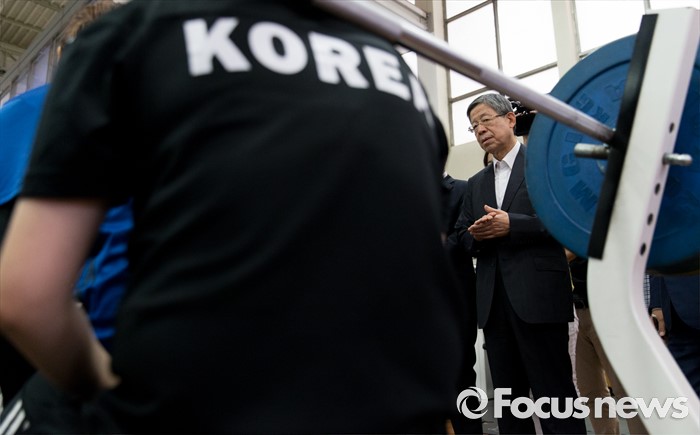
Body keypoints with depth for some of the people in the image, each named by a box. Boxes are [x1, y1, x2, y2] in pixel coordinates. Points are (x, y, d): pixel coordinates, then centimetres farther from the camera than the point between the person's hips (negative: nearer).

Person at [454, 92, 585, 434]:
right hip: (494, 301, 6)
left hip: (537, 296, -5)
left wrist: (511, 225, -17)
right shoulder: (476, 184, 21)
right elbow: (462, 234, 16)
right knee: (507, 399, 13)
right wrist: (476, 235, -6)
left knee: (554, 396, -1)